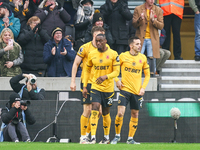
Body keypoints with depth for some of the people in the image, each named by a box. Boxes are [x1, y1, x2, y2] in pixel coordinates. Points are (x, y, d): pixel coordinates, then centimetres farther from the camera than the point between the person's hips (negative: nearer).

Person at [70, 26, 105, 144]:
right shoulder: (85, 48, -6)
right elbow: (75, 64, -2)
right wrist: (73, 81, -7)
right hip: (87, 82, -5)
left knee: (98, 111, 0)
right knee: (87, 110, -9)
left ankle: (87, 133, 16)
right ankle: (83, 138, 2)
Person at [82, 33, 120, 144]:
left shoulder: (113, 54, -5)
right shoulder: (92, 54, 3)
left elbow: (116, 72, -5)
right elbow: (87, 70, 14)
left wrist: (105, 77, -24)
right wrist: (84, 86, 9)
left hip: (108, 88, -1)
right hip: (95, 87, 1)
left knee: (105, 113, 10)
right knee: (94, 110, -15)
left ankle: (106, 137, 27)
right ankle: (93, 138, -20)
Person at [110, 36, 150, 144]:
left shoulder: (143, 58, 5)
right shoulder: (123, 56, -3)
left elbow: (147, 74, 13)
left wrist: (143, 87, 2)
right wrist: (117, 80, -5)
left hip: (137, 91, 3)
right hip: (125, 89, -3)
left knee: (135, 114, 5)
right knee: (120, 113, -11)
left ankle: (130, 138, 16)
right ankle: (117, 136, 8)